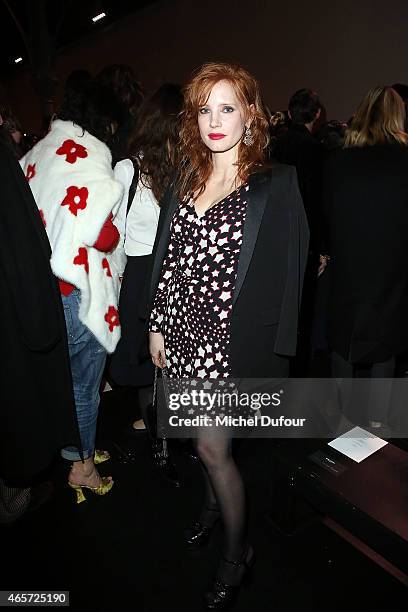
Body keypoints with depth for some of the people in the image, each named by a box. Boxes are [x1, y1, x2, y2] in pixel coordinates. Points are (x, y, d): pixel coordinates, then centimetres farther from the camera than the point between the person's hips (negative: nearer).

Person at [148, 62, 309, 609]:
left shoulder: (276, 184, -7)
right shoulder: (186, 178, 8)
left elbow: (289, 273, -8)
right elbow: (166, 257, 9)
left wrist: (275, 352, -10)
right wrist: (158, 324, 8)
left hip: (235, 338, -5)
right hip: (183, 331, 5)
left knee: (211, 446, 1)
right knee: (207, 437, 19)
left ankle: (237, 552, 29)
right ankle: (214, 505, 49)